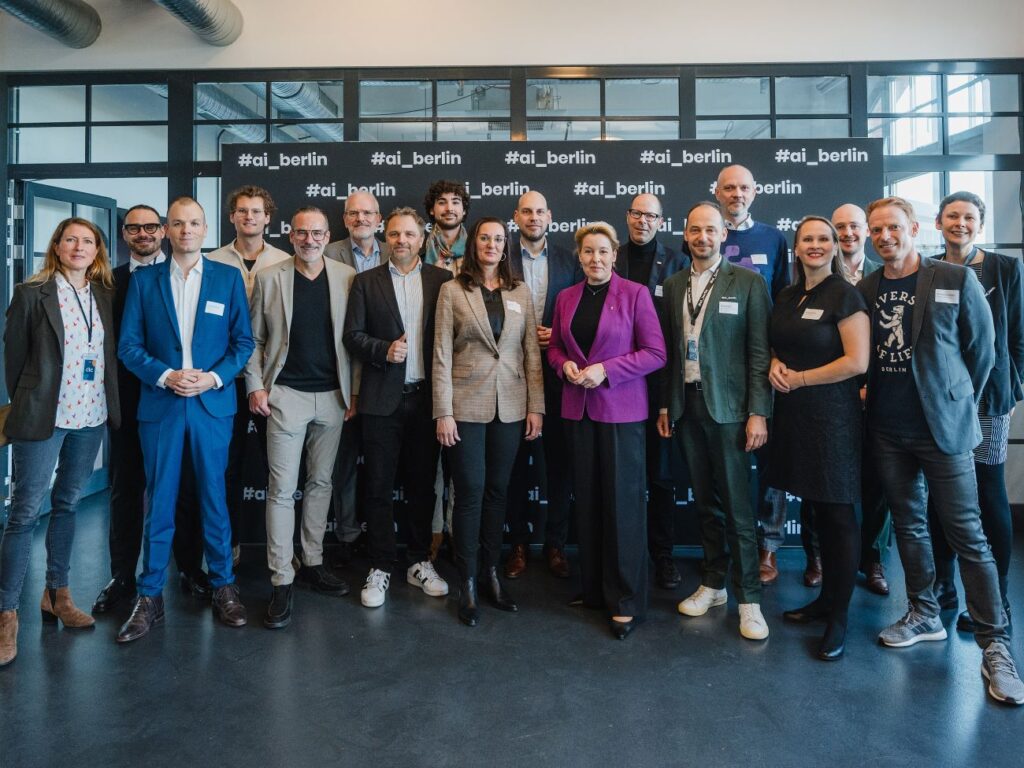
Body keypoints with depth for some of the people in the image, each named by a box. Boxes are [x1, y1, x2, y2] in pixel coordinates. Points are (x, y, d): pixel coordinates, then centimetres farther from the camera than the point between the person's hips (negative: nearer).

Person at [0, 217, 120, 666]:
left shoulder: (105, 295, 8)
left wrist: (110, 404, 6)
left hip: (91, 416, 4)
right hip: (43, 418, -4)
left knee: (67, 503, 15)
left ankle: (57, 594, 28)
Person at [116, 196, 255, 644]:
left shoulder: (228, 278, 5)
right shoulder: (143, 281, 6)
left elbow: (243, 341, 3)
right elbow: (129, 345, 3)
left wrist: (214, 377, -11)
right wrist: (165, 376, -12)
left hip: (213, 403, 0)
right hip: (160, 404, 1)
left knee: (214, 498, 7)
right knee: (159, 502, 6)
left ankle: (223, 586, 21)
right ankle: (150, 597, 17)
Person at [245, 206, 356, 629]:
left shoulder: (347, 277, 3)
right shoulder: (268, 278, 1)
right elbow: (255, 338, 5)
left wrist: (355, 390, 1)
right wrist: (255, 385, -5)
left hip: (332, 396, 2)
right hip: (286, 395, -2)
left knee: (320, 482, 12)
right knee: (282, 489, -2)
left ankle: (313, 562, 26)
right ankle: (282, 580, 6)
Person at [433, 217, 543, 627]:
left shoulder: (521, 292, 8)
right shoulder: (452, 290, 0)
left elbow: (532, 352, 7)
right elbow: (442, 355, -3)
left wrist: (536, 406, 1)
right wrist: (443, 412, -8)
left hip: (510, 406, 3)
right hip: (467, 405, -2)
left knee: (497, 491, 11)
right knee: (470, 493, 1)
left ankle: (491, 575, 25)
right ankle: (467, 586, 15)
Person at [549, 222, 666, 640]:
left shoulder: (635, 294, -4)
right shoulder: (566, 298, 10)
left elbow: (656, 352, -7)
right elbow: (555, 347, 18)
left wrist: (606, 370, -16)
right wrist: (565, 365, -4)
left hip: (622, 410, -4)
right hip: (579, 409, 5)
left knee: (623, 503, -1)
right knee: (587, 500, 9)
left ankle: (627, 601, 9)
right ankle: (593, 588, 23)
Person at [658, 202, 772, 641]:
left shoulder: (747, 283, -2)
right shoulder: (673, 286, 11)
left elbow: (759, 352, -6)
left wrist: (758, 412, -12)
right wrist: (665, 404, 9)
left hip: (727, 407, -4)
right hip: (686, 406, 4)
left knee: (737, 506, -1)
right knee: (705, 501, 13)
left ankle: (748, 599, 11)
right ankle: (712, 584, 26)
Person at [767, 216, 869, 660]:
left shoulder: (844, 296, -8)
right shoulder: (786, 297, 12)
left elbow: (857, 361, -15)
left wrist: (799, 379, -12)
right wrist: (774, 364, -1)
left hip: (832, 415, -6)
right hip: (793, 415, 6)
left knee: (837, 514, 1)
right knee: (817, 511, 15)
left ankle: (838, 616, 12)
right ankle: (826, 597, 29)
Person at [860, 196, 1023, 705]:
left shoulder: (956, 280, -4)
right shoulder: (864, 290, 5)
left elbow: (982, 348, 1)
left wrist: (958, 402, 4)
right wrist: (868, 395, 5)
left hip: (941, 428, -4)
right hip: (887, 431, 4)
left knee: (967, 534, -2)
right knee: (909, 524, 14)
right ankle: (925, 615, 30)